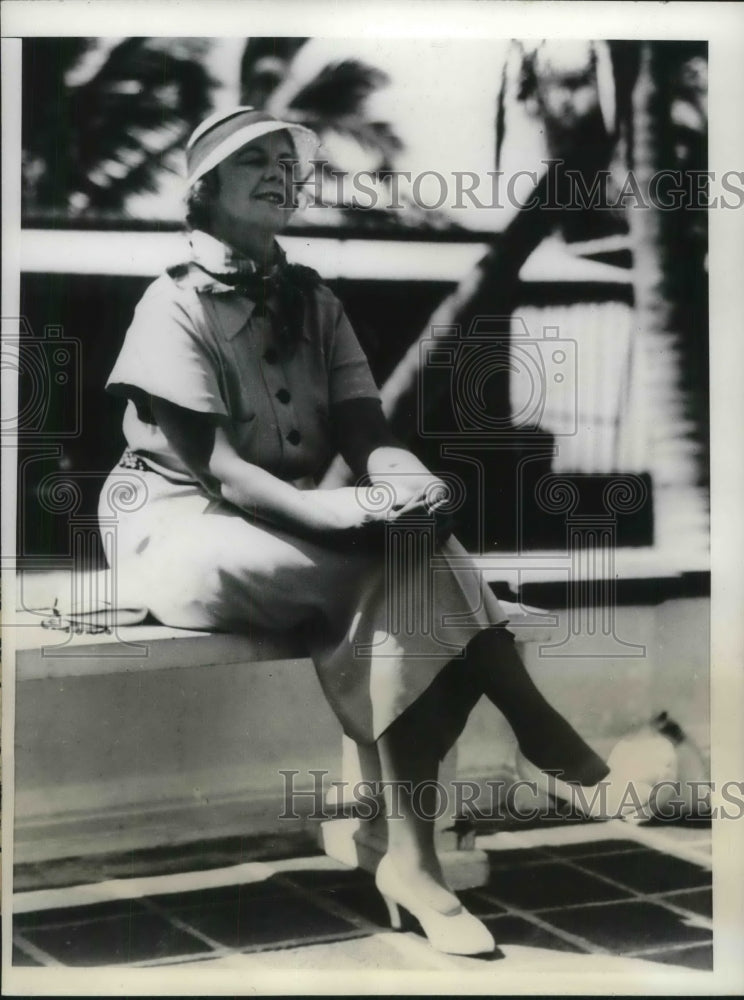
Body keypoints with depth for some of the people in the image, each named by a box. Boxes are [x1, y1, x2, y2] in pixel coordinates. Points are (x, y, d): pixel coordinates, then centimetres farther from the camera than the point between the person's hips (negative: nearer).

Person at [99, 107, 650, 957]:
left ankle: (412, 857, -27)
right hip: (188, 539, -5)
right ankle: (536, 729, -19)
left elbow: (365, 433, -1)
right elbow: (215, 469, -18)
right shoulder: (175, 304, -7)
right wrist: (343, 512, -34)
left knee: (403, 582, -29)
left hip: (292, 536, 5)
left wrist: (409, 481, -26)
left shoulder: (314, 304, 10)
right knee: (416, 559, -29)